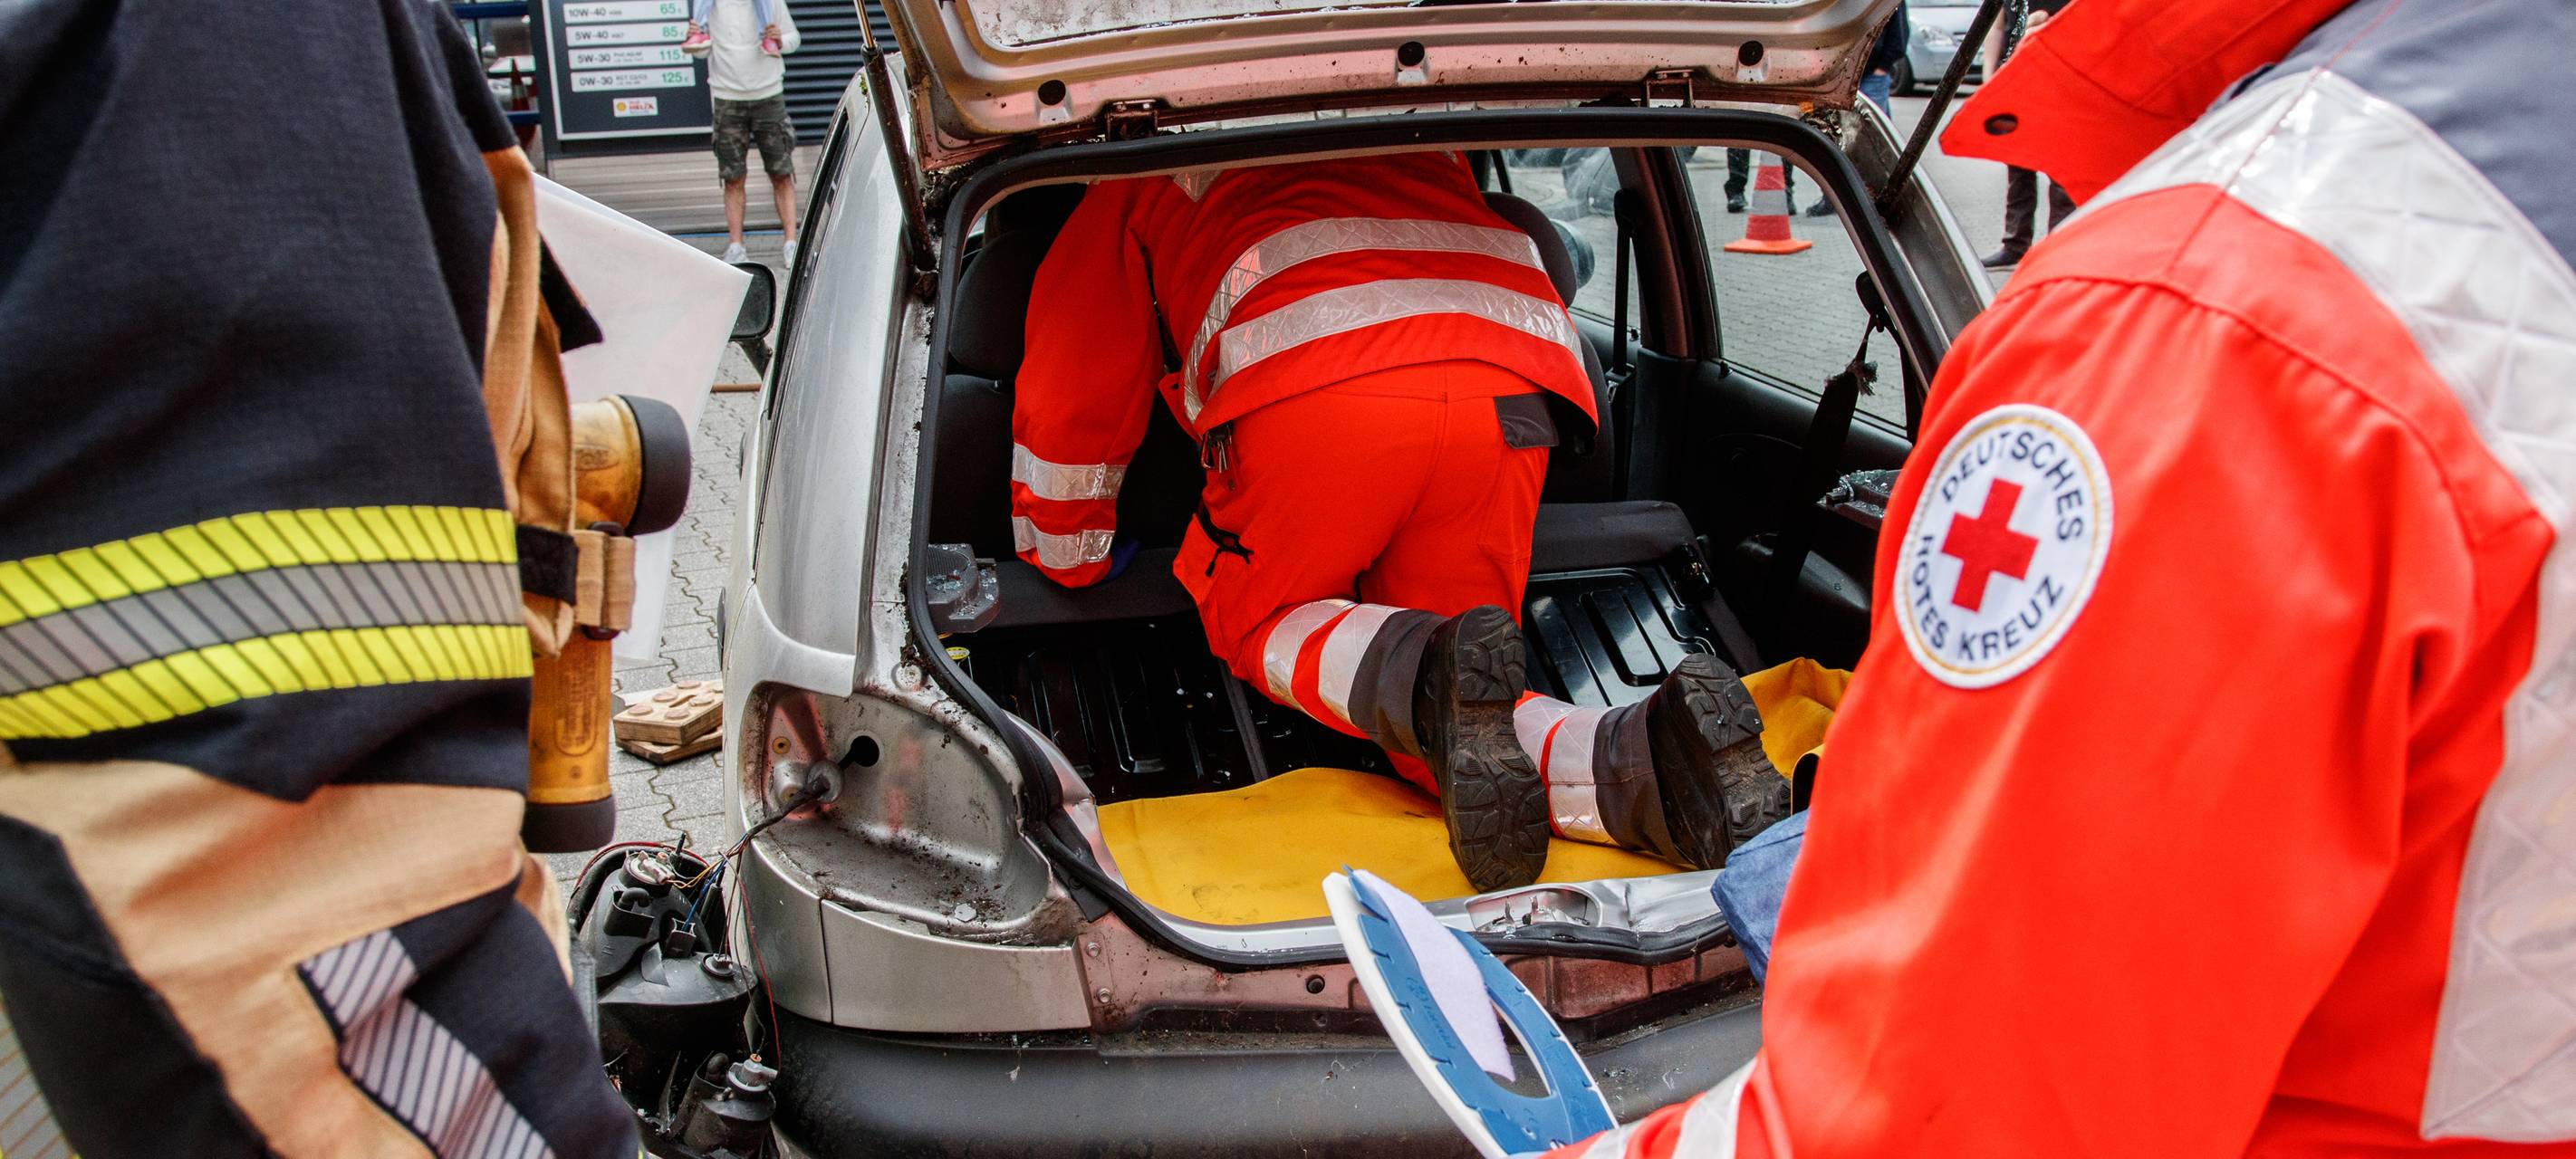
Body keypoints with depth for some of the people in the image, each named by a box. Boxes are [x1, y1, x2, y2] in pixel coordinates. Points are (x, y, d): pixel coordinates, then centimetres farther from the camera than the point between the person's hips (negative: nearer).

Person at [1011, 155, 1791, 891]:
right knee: (1435, 748, 13)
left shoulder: (1142, 183, 31)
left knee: (1253, 624, 19)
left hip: (1316, 390, -4)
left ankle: (1432, 676, -15)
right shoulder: (1426, 155, 43)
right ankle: (1657, 756, -18)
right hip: (1513, 395, 5)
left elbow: (1070, 399, 29)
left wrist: (1069, 557, 45)